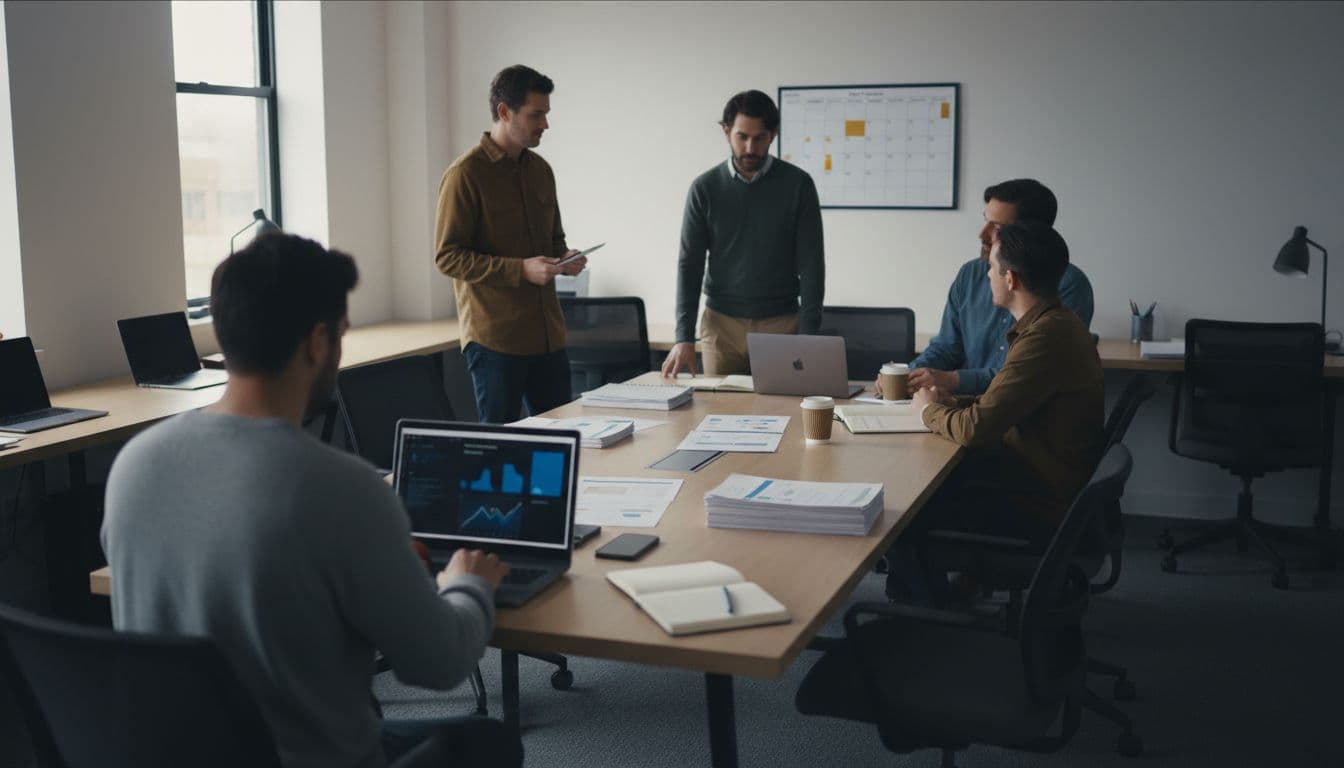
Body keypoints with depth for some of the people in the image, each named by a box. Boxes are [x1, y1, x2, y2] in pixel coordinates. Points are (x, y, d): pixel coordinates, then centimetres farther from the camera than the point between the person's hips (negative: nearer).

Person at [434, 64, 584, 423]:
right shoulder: (465, 174, -9)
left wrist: (564, 258, 0)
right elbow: (448, 256, -13)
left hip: (548, 335, 7)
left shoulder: (540, 170, 13)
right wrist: (521, 270, -21)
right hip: (494, 337, -7)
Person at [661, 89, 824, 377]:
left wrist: (807, 335, -13)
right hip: (721, 324, 1)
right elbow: (690, 263, -1)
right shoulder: (704, 188, 0)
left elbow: (811, 264, -4)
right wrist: (684, 337, -12)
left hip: (781, 324, -1)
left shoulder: (798, 184, -3)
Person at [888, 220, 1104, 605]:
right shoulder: (1056, 322, 8)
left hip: (1039, 509, -10)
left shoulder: (1046, 338, -27)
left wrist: (929, 409, -7)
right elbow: (1002, 406, 19)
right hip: (1041, 477, 10)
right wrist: (952, 402, 5)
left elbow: (976, 428, -26)